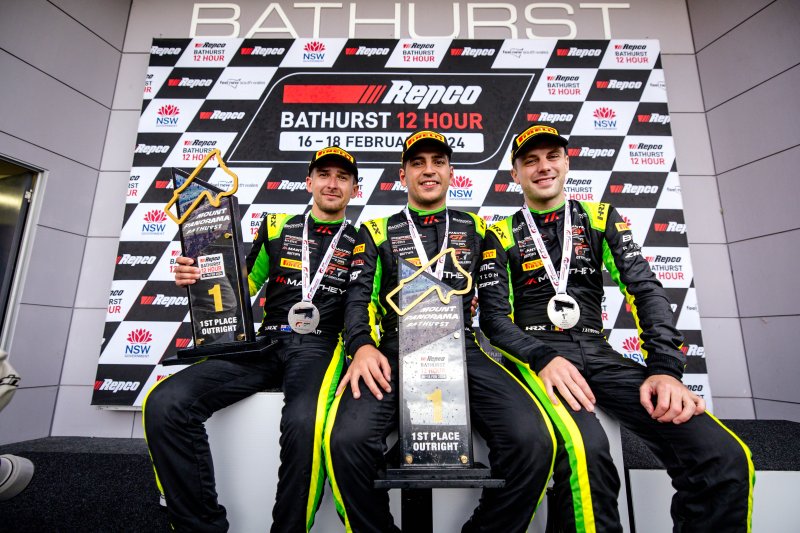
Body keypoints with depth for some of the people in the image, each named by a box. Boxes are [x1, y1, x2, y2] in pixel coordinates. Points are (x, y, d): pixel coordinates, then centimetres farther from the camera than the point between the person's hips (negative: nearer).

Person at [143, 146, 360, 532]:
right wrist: (198, 279, 2)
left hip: (319, 347, -2)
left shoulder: (360, 242, 11)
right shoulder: (276, 227, 17)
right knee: (164, 404, -19)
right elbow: (244, 287, 20)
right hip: (264, 343, 3)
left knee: (304, 422, -35)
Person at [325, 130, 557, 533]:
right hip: (394, 349, 0)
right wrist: (362, 346, -16)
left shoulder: (475, 229, 18)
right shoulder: (377, 231, 15)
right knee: (347, 439, -27)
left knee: (533, 441, -23)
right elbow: (358, 297, 5)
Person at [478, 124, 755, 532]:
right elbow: (494, 319, -1)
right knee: (584, 449, -35)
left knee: (725, 457, -19)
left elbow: (646, 290, 5)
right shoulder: (502, 235, 6)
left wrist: (665, 369, -10)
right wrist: (544, 358, -20)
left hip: (600, 355, 3)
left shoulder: (601, 219, 14)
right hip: (536, 356, -3)